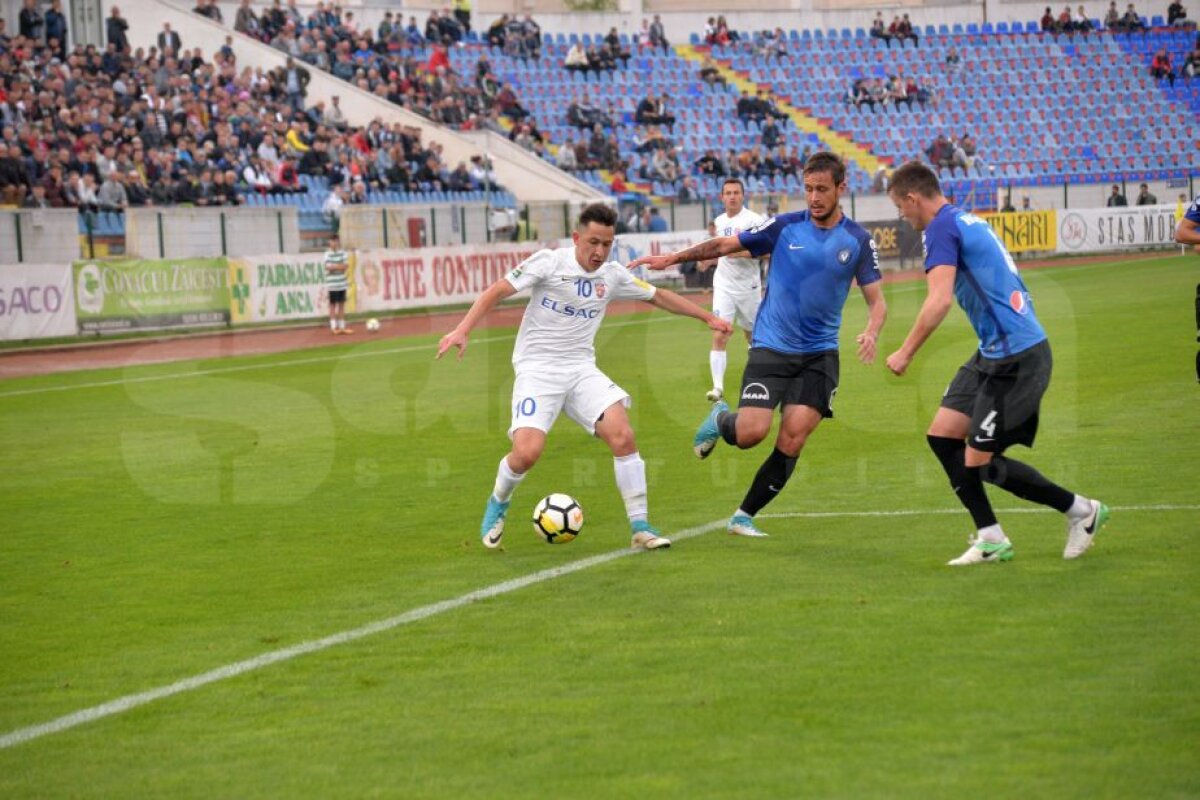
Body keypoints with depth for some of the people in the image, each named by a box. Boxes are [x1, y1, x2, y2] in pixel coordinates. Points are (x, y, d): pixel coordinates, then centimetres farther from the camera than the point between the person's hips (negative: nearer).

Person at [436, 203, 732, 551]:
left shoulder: (613, 275, 4)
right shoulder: (549, 262, -9)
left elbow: (659, 296, 19)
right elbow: (497, 291, -11)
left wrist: (708, 317, 21)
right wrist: (462, 330, -22)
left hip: (581, 369, 4)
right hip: (537, 369, -4)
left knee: (622, 435, -18)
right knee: (527, 452, -21)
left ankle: (640, 528, -9)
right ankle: (498, 504, 13)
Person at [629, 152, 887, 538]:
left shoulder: (858, 240, 1)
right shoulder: (785, 227, -2)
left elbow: (876, 299, 3)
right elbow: (725, 245, 4)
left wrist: (871, 332, -19)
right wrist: (672, 258, -5)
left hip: (818, 354, 1)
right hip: (771, 347, -1)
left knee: (793, 437, -11)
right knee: (752, 432, -15)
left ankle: (744, 516, 6)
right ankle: (720, 419, 23)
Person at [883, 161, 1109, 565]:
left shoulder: (942, 227, -13)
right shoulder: (967, 221, 16)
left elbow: (939, 301, -24)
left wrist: (905, 353, -15)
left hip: (1014, 357, -10)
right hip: (993, 353, 10)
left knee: (980, 462, -4)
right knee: (942, 434, 9)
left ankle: (1082, 510, 10)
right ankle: (991, 540, 12)